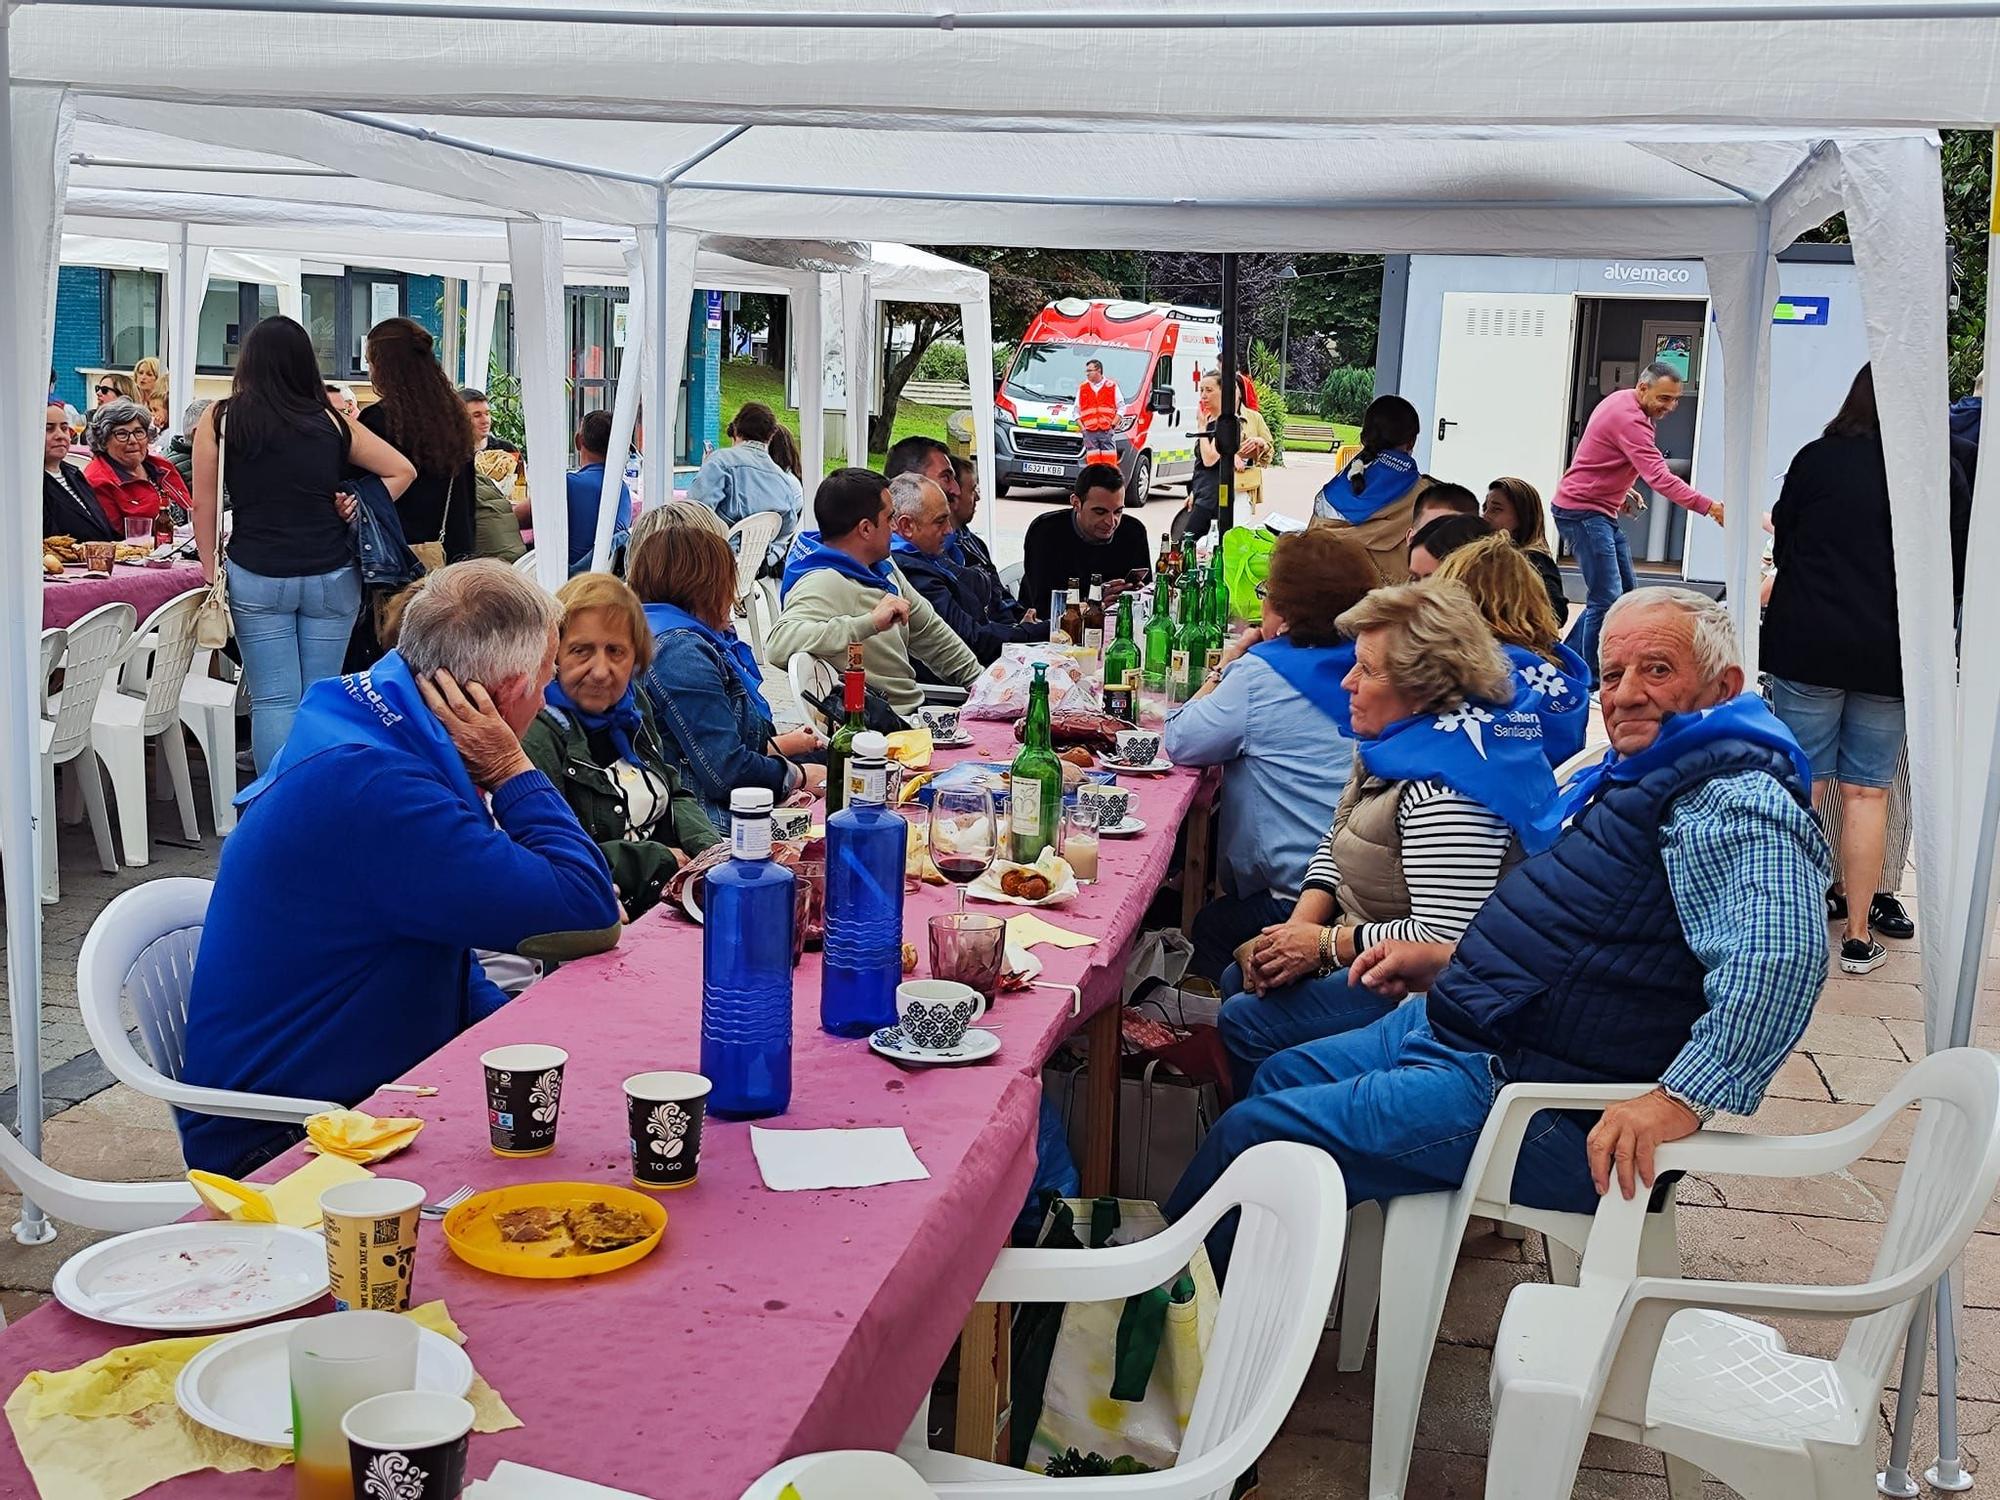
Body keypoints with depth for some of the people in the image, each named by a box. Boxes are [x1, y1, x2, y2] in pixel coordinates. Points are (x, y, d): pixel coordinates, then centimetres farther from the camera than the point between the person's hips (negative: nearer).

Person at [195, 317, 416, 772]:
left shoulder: (220, 419, -1)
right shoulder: (332, 422, 3)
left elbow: (204, 504, 0)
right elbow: (402, 470, 7)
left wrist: (211, 571, 8)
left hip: (256, 579, -1)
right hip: (332, 576, 1)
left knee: (274, 700, 2)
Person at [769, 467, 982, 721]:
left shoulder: (884, 568, 13)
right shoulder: (822, 584, -18)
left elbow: (929, 631, 26)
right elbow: (780, 643, -37)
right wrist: (871, 622, -36)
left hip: (915, 707, 10)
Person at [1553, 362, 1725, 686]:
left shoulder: (1622, 402, 10)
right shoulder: (1628, 419, -22)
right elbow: (1659, 476, -32)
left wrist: (1621, 488, 11)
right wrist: (1708, 506, -37)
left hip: (1602, 512, 11)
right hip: (1582, 511, -11)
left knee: (1624, 592, 13)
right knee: (1606, 598, -14)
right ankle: (1590, 681, -10)